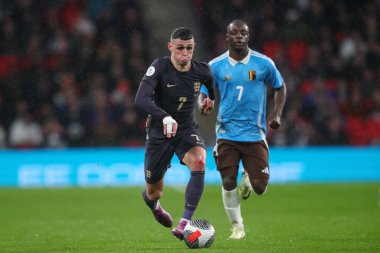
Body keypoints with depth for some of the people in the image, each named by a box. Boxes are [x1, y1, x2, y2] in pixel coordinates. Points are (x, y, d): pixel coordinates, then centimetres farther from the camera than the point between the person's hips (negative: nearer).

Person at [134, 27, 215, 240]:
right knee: (154, 193, 8)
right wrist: (165, 117, -48)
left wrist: (212, 97, 36)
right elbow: (141, 100, -33)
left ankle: (186, 222, -33)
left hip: (187, 130, 2)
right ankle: (153, 203, 50)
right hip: (159, 132, -2)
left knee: (199, 161, -33)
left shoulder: (202, 71, -9)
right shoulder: (160, 67, -20)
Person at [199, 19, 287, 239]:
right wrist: (203, 104, -19)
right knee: (228, 183, -6)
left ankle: (248, 179, 32)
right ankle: (237, 227, 16)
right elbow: (204, 93, 5)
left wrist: (277, 114, -1)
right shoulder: (215, 65, 0)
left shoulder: (264, 63, -1)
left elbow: (280, 87, 13)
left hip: (255, 133, 0)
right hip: (227, 133, 0)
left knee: (260, 187, -7)